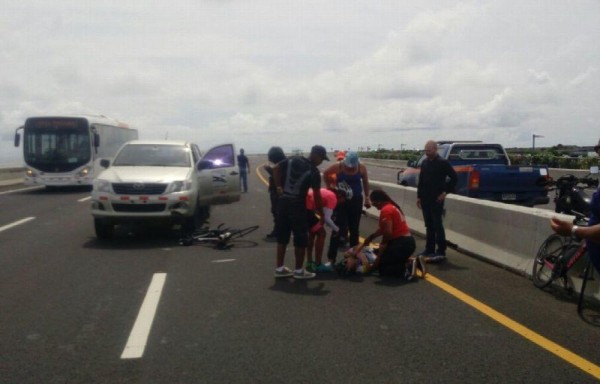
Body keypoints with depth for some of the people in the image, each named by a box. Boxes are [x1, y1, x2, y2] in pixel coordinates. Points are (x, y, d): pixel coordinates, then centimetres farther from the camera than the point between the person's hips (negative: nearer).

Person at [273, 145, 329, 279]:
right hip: (297, 205, -7)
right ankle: (299, 270, 12)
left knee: (282, 236, 13)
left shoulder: (292, 160, 5)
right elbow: (317, 195, -11)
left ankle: (279, 268, 19)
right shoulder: (314, 172, -11)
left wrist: (278, 186, 10)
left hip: (283, 201, 7)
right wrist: (321, 214, -3)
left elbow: (276, 169, 7)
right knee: (300, 239, 5)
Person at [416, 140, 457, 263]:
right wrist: (419, 196, 11)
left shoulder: (443, 162, -8)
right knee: (429, 225, 11)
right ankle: (429, 250, 17)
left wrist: (445, 192, -10)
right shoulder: (424, 163, 10)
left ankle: (441, 252, -2)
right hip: (425, 199, 6)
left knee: (437, 225, -5)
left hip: (436, 199, -6)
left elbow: (454, 177, -7)